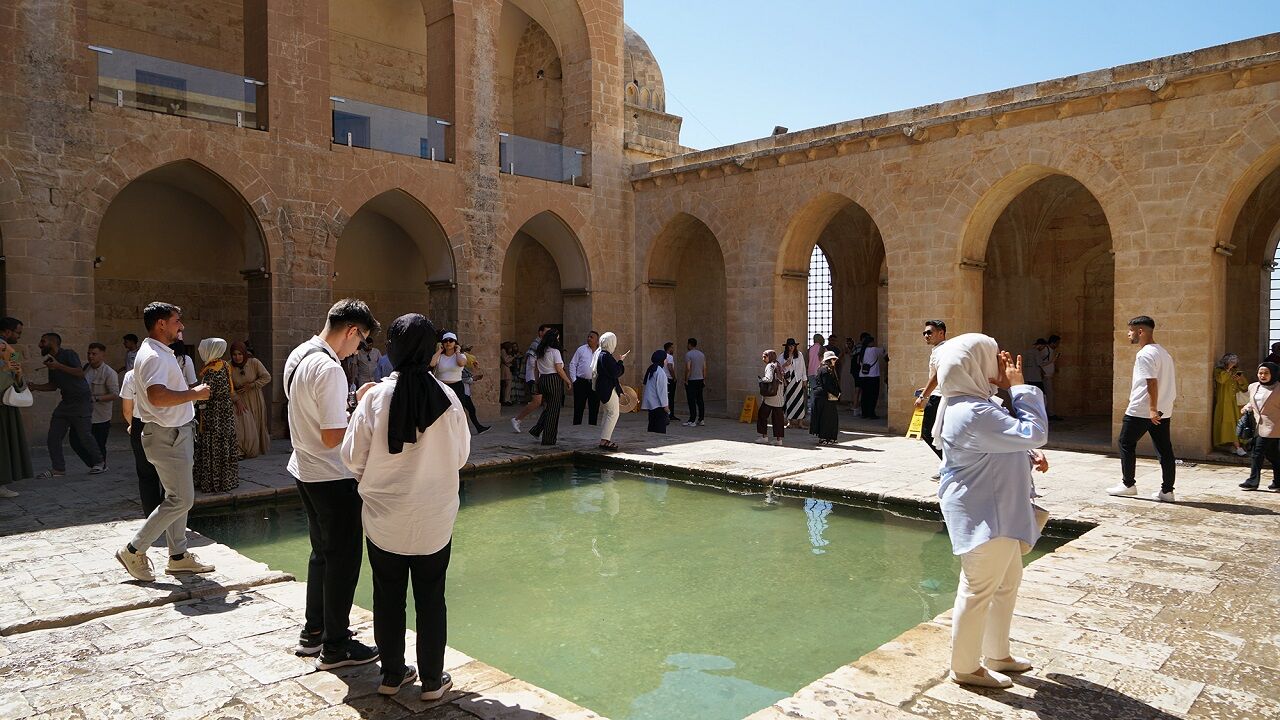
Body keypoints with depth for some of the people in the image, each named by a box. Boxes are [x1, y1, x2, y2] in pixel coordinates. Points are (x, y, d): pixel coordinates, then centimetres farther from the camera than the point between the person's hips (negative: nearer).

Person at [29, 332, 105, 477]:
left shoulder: (68, 354, -8)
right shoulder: (50, 361, 15)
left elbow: (80, 373, -21)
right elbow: (53, 385, 19)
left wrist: (59, 366, -24)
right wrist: (33, 386, 6)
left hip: (82, 401, -8)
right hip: (66, 402, 8)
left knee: (84, 435, -6)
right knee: (54, 435, 2)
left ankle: (99, 463, 11)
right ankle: (58, 468, 9)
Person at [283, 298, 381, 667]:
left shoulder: (297, 356, 6)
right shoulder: (330, 370, -25)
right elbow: (332, 437, -26)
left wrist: (347, 408, 8)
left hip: (304, 470, 10)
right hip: (333, 478, -10)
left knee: (322, 551, 22)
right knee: (344, 557, 3)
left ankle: (314, 631, 34)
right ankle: (335, 646, 15)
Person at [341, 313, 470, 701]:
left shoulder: (375, 397, -14)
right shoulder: (447, 397, -13)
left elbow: (353, 459, -7)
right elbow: (461, 455, -1)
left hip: (384, 521, 0)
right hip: (434, 521, 0)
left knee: (388, 599, 17)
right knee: (431, 600, 14)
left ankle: (392, 675, 31)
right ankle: (432, 680, 25)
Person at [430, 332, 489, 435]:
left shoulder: (460, 355, 3)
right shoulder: (440, 357, 6)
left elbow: (461, 363, -24)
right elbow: (431, 363, -18)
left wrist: (457, 352, -7)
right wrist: (439, 351, -6)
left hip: (457, 387, -1)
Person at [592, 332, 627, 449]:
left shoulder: (601, 354, 13)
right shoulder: (605, 356, -20)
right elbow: (616, 373, -21)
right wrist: (620, 361, -8)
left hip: (604, 388, 11)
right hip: (608, 389, -11)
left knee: (607, 413, 15)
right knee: (614, 413, -8)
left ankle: (605, 439, 20)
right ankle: (604, 440, -9)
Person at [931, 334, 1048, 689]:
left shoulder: (972, 405, 9)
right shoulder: (974, 413, -27)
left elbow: (1006, 444, 20)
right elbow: (1033, 433, -27)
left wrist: (1030, 454, 1)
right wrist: (1019, 387, -19)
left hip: (996, 512, 11)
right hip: (985, 516, -11)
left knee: (1007, 581, 23)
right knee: (979, 591, 2)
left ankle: (997, 655, 39)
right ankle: (965, 668, 19)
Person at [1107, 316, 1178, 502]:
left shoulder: (1145, 354, -14)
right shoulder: (1164, 353, 16)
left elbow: (1152, 382, -22)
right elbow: (1171, 384, 18)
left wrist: (1152, 409, -24)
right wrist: (1157, 408, 19)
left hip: (1140, 411, -9)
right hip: (1163, 411, 9)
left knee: (1126, 444, 6)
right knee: (1165, 450, 6)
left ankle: (1128, 485, 11)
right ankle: (1167, 490, 7)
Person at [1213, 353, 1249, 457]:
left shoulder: (1237, 372, 16)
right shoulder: (1219, 371, 1)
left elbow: (1245, 387, 14)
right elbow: (1221, 379, -21)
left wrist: (1240, 380, -6)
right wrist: (1229, 369, -12)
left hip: (1236, 403, 5)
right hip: (1225, 403, -5)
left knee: (1236, 423, 2)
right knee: (1229, 423, -12)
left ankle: (1234, 446, 7)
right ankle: (1238, 447, -16)